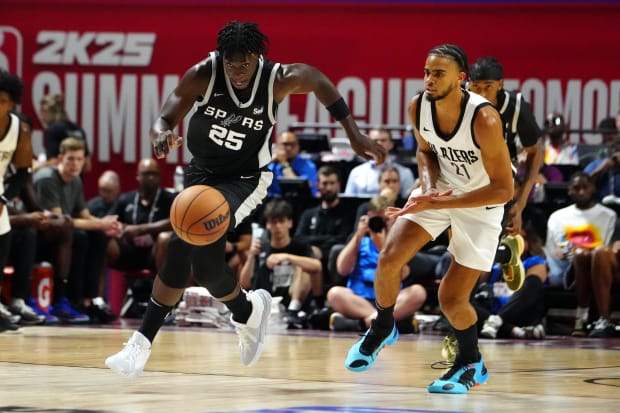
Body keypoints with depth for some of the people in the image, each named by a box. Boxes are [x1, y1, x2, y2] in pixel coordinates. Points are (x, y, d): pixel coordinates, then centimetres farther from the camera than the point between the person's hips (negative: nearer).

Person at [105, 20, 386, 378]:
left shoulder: (279, 80, -21)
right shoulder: (203, 75, -20)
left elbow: (320, 82, 0)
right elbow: (165, 120, -21)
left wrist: (355, 134, 1)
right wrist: (162, 135, -47)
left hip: (246, 178, -4)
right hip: (203, 171, 4)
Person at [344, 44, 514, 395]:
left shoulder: (483, 119, -33)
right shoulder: (418, 107, -15)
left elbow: (503, 190, -29)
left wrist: (437, 204, -32)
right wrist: (429, 185, -14)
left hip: (482, 202, -5)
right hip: (440, 189, 5)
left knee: (451, 299, -8)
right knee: (389, 258, -11)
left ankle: (472, 363, 22)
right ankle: (383, 330, 19)